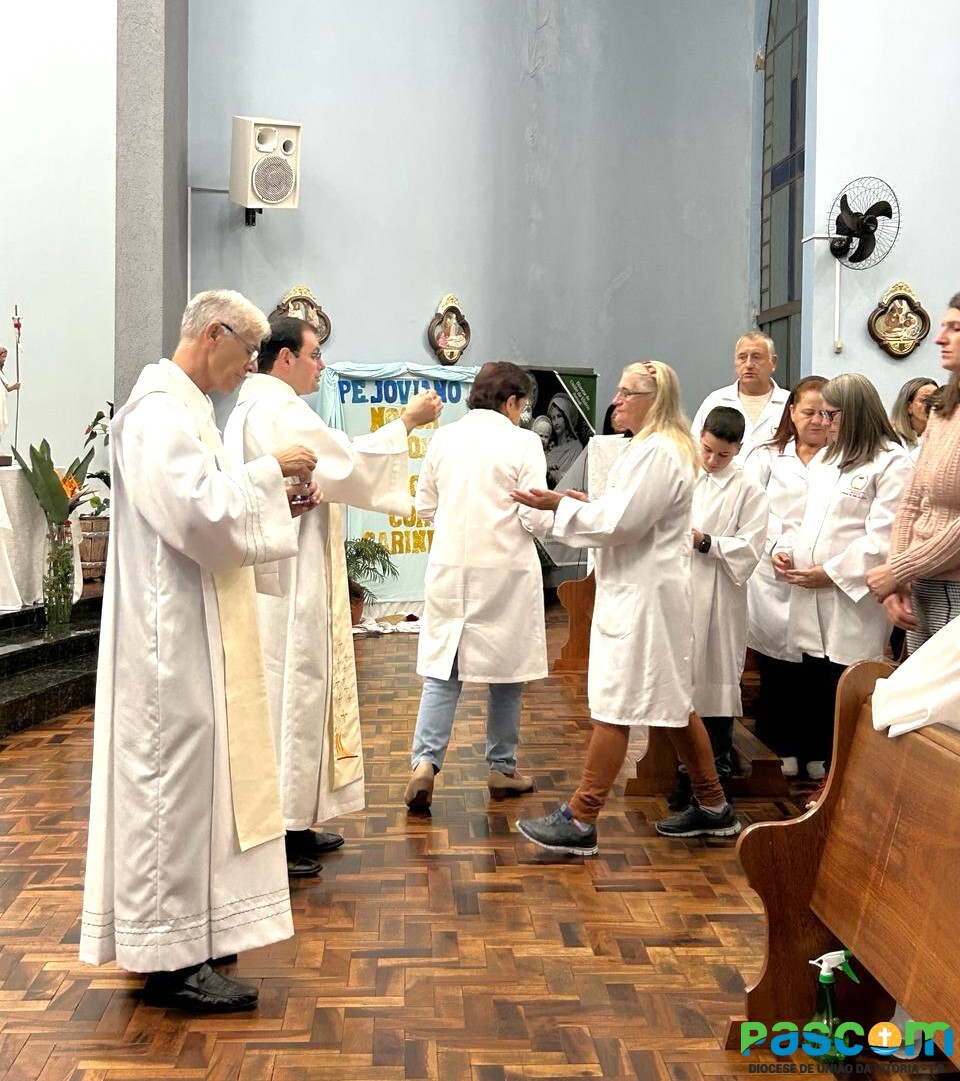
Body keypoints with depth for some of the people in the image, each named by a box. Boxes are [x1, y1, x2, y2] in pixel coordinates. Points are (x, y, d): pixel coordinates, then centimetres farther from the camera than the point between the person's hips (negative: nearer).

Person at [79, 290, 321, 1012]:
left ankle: (180, 931, 27)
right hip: (174, 632, -11)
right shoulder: (162, 410, -16)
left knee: (186, 773, 15)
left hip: (188, 629, 11)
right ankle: (170, 960, 5)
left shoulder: (180, 406, 16)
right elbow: (198, 511, -26)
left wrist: (276, 501, 9)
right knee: (174, 776, -4)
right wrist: (267, 472, -14)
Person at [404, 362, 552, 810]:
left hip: (450, 569, 3)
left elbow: (424, 505, 9)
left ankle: (425, 761, -6)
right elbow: (536, 519, -11)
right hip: (505, 572, -3)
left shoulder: (443, 437, 3)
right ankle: (503, 769, 21)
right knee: (506, 672, 11)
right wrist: (546, 517, 10)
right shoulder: (522, 442, -8)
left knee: (442, 670, 7)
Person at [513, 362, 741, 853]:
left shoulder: (657, 452, -17)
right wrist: (590, 502, 11)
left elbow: (623, 522, -20)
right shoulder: (657, 447, 17)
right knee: (672, 703, 16)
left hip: (642, 596, -11)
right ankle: (712, 807, 25)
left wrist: (561, 505, -14)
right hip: (638, 591, 11)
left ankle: (580, 820, -1)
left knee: (613, 708, -6)